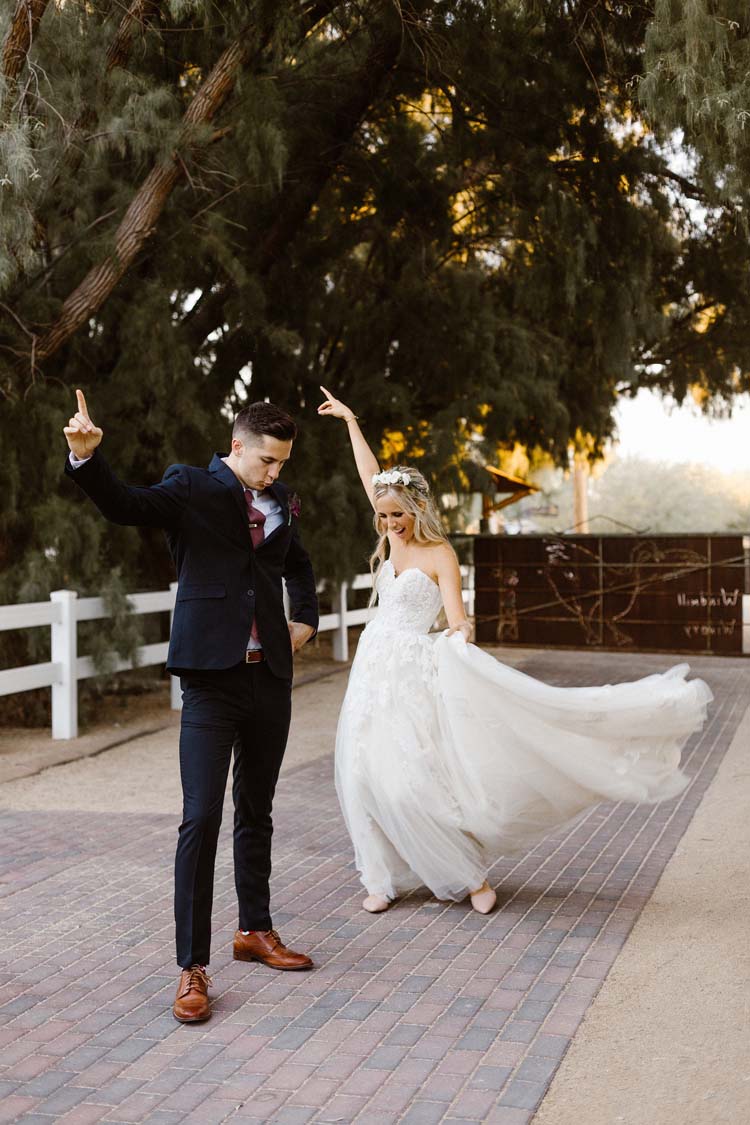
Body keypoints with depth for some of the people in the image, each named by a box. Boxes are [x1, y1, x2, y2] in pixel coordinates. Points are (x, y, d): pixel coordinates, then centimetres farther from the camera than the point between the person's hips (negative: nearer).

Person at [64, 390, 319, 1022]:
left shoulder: (281, 503, 12)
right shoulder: (191, 488, -4)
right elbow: (124, 505, -23)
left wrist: (307, 619, 20)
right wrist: (86, 456, -40)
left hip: (270, 679, 6)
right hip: (212, 679, -5)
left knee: (256, 813, 17)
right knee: (201, 818, -10)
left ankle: (255, 931, 32)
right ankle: (193, 968, -3)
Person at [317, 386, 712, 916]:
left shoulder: (440, 555, -11)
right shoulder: (394, 540, 7)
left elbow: (457, 619, -19)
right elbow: (370, 475, 16)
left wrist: (461, 635, -42)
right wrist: (350, 420, 21)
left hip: (412, 671, -7)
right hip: (374, 667, 7)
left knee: (412, 781, -11)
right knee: (367, 778, 2)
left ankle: (470, 873, 5)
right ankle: (389, 878, 12)